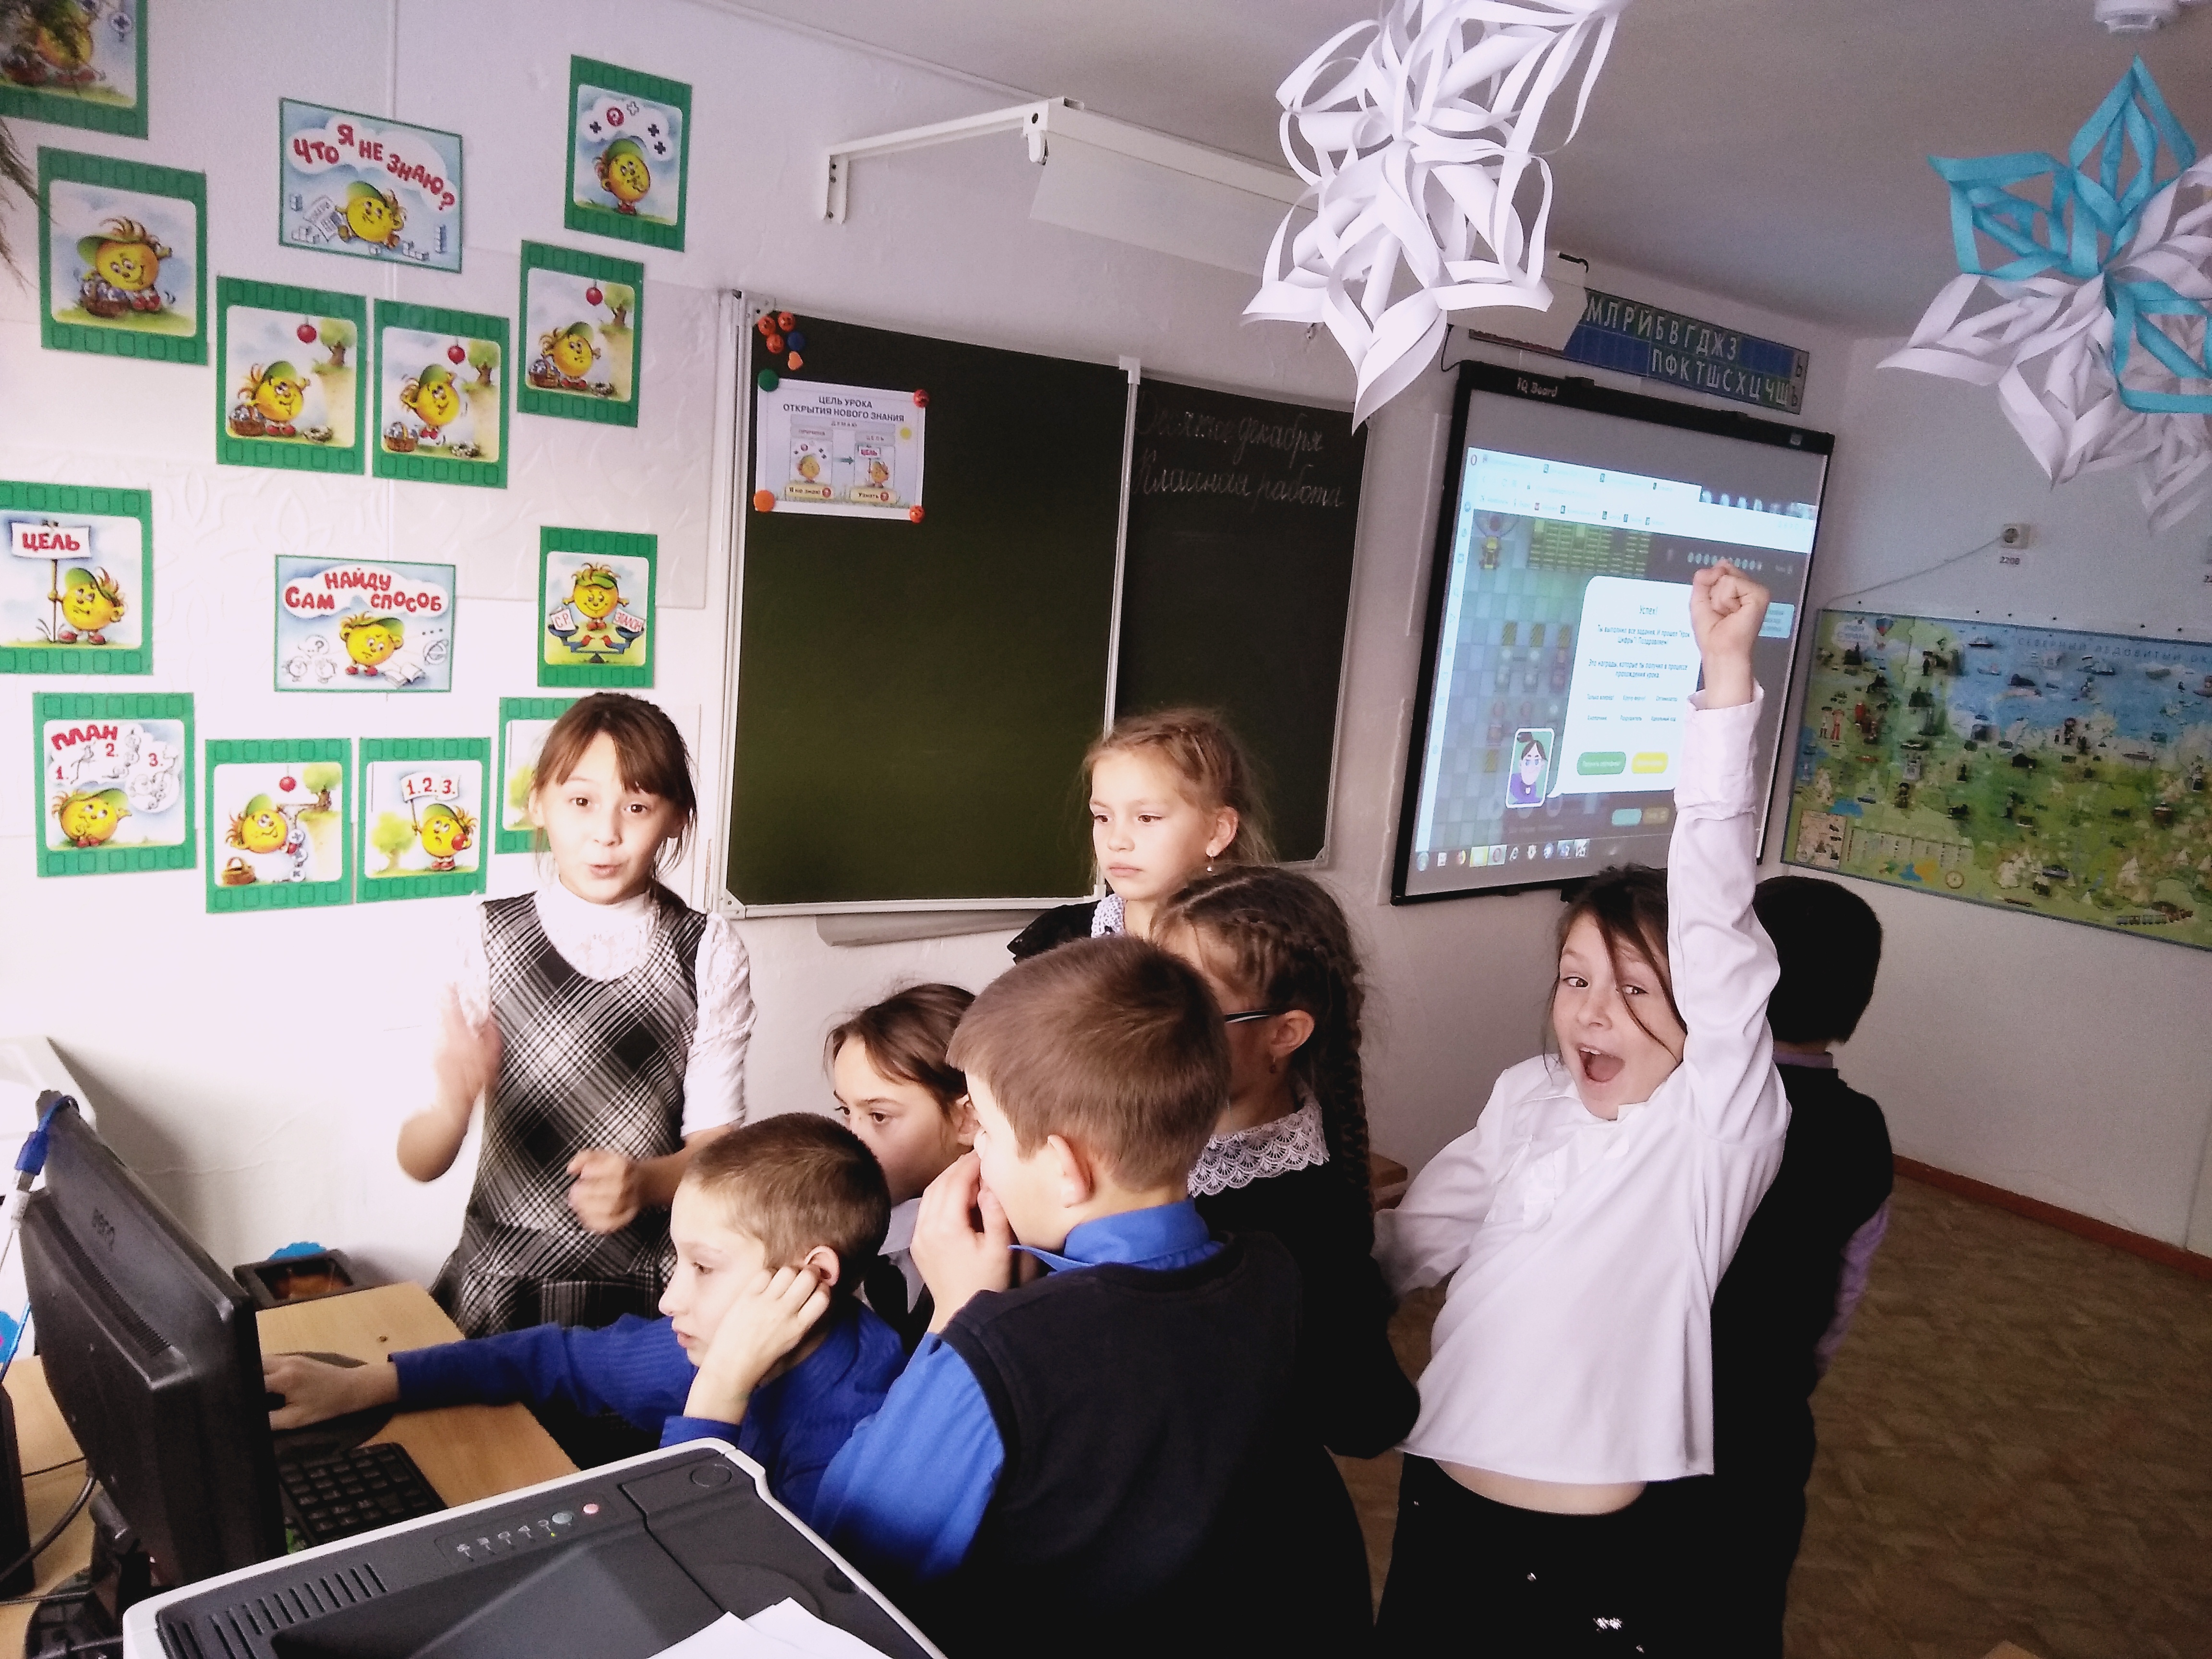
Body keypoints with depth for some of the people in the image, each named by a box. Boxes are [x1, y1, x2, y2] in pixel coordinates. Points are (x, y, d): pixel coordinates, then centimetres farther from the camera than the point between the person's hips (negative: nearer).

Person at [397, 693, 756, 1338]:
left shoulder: (707, 952, -6)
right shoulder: (491, 936, -7)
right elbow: (419, 1163, -8)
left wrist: (645, 1182, -25)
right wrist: (454, 1103, -31)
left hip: (646, 1295, 0)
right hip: (499, 1281, 0)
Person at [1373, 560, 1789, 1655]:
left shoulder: (1716, 1127, -13)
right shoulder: (1530, 1096, 0)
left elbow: (1716, 916, -26)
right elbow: (1414, 1237, 11)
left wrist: (1727, 675, -32)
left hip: (1593, 1559, -4)